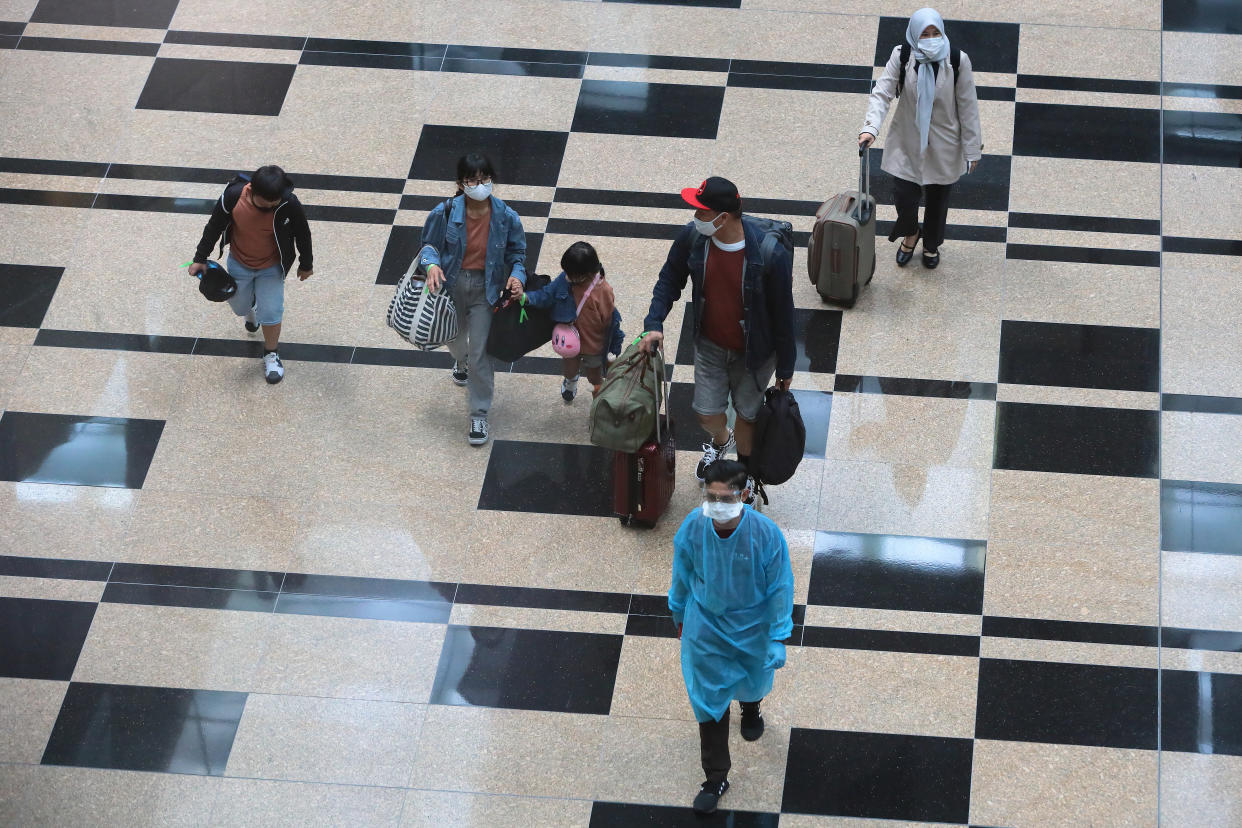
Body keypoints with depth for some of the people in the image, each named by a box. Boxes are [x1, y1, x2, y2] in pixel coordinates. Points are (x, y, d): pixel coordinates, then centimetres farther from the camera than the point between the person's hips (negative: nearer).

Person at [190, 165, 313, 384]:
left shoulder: (289, 205, -32)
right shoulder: (233, 196, -32)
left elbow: (302, 234, -12)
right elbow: (214, 226, -12)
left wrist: (306, 265, 3)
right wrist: (200, 258, -3)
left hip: (271, 268, -1)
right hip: (239, 264, 2)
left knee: (270, 313, -2)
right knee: (239, 306, 21)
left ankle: (271, 354, 27)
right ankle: (250, 309, 60)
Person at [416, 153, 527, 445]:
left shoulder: (505, 217, -16)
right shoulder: (445, 213, -18)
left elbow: (517, 253, -2)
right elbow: (429, 245, -4)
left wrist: (516, 276, -22)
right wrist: (432, 265, -26)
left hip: (485, 289, -2)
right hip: (452, 284, 2)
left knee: (480, 352, -3)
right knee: (454, 338, 29)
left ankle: (479, 414, 12)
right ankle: (461, 361, 68)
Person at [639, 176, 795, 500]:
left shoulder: (770, 255, -33)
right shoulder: (692, 237, -20)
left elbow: (782, 313, -19)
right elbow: (670, 280, 0)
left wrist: (785, 367, -9)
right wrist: (654, 322, -13)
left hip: (754, 351, -3)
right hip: (710, 345, 3)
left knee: (747, 413, 16)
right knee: (707, 413, 12)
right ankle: (720, 441, 51)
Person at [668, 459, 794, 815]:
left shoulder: (766, 534, -31)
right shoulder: (692, 528, -24)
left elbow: (780, 588, -17)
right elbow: (682, 576, -4)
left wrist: (777, 639, -13)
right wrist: (680, 617, 10)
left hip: (752, 626, 0)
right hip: (706, 628, 0)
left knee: (753, 680, 28)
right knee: (708, 699, 7)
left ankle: (750, 708, 67)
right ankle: (716, 779, 24)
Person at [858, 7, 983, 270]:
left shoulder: (958, 61, -17)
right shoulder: (902, 57, -15)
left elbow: (968, 107, -10)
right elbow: (882, 93, -16)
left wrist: (972, 148, -6)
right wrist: (870, 127, -33)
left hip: (943, 144, 0)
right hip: (908, 142, 0)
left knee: (938, 199, 16)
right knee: (903, 195, 1)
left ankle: (931, 245, 46)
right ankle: (910, 234, 37)